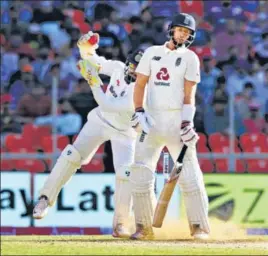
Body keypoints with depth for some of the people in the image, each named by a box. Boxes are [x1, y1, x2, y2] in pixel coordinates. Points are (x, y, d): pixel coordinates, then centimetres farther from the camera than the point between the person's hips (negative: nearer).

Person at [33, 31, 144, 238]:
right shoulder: (118, 68, -13)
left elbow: (108, 105, -34)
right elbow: (93, 62, 1)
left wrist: (94, 82, -35)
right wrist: (85, 48, -20)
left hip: (124, 133, -4)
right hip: (100, 120, 4)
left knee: (125, 174, -16)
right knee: (73, 155, -11)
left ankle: (120, 224, -3)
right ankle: (46, 198, -3)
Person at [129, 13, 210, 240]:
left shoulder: (190, 58, 5)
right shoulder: (152, 53, 11)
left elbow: (189, 93, -1)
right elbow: (140, 84, 8)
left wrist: (187, 123, -13)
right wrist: (138, 112, -7)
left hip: (177, 120, -2)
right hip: (152, 120, 2)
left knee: (189, 174, -8)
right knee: (140, 174, -4)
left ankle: (199, 226, -2)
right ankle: (145, 227, 5)